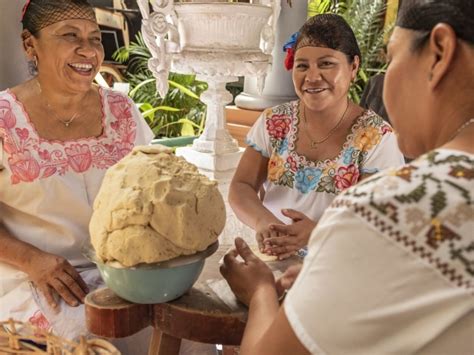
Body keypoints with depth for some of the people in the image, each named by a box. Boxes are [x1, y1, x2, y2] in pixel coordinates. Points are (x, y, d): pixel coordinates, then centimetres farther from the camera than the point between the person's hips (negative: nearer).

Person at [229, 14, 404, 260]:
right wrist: (262, 220, -23)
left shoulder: (376, 138, -7)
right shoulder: (274, 122, 2)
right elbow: (241, 187, -1)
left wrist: (318, 232, -32)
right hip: (271, 258, 2)